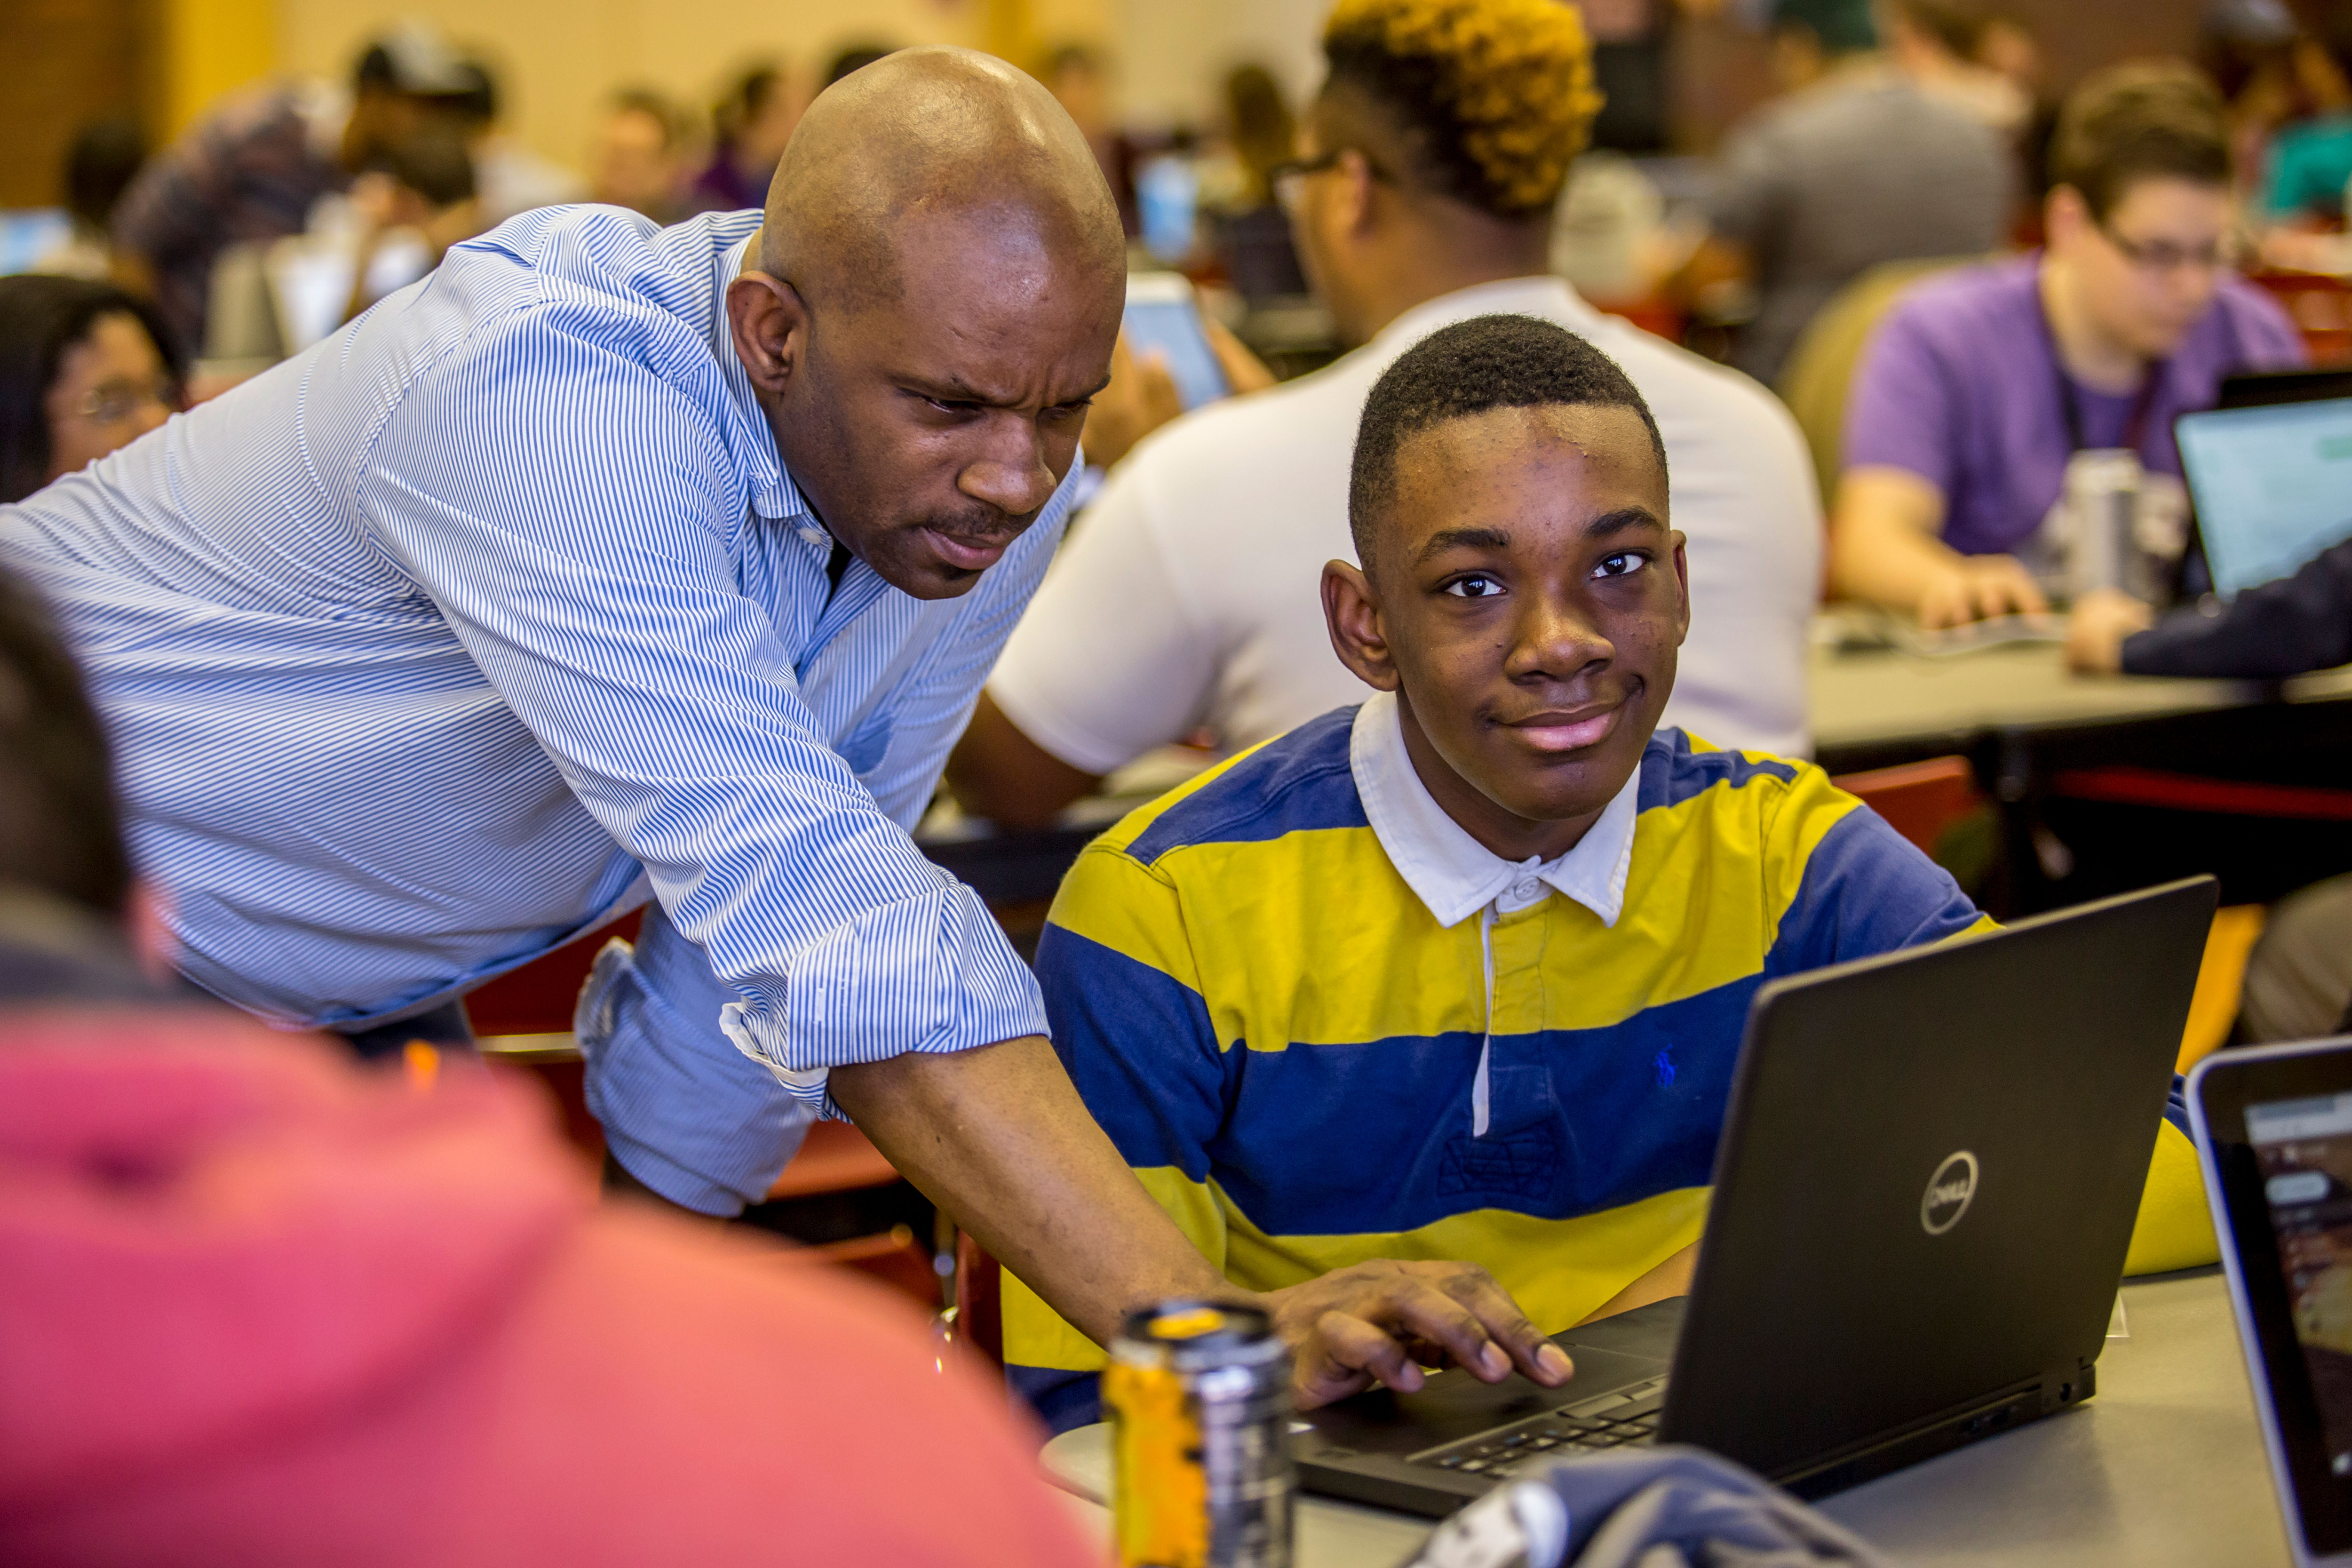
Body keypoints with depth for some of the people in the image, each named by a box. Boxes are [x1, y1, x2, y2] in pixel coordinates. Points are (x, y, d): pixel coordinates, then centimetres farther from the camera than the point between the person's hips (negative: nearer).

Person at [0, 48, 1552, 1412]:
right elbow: (812, 914, -46)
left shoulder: (992, 482, -13)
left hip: (348, 1006, 6)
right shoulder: (548, 390, -37)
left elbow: (774, 899, -2)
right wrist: (1196, 1325, -52)